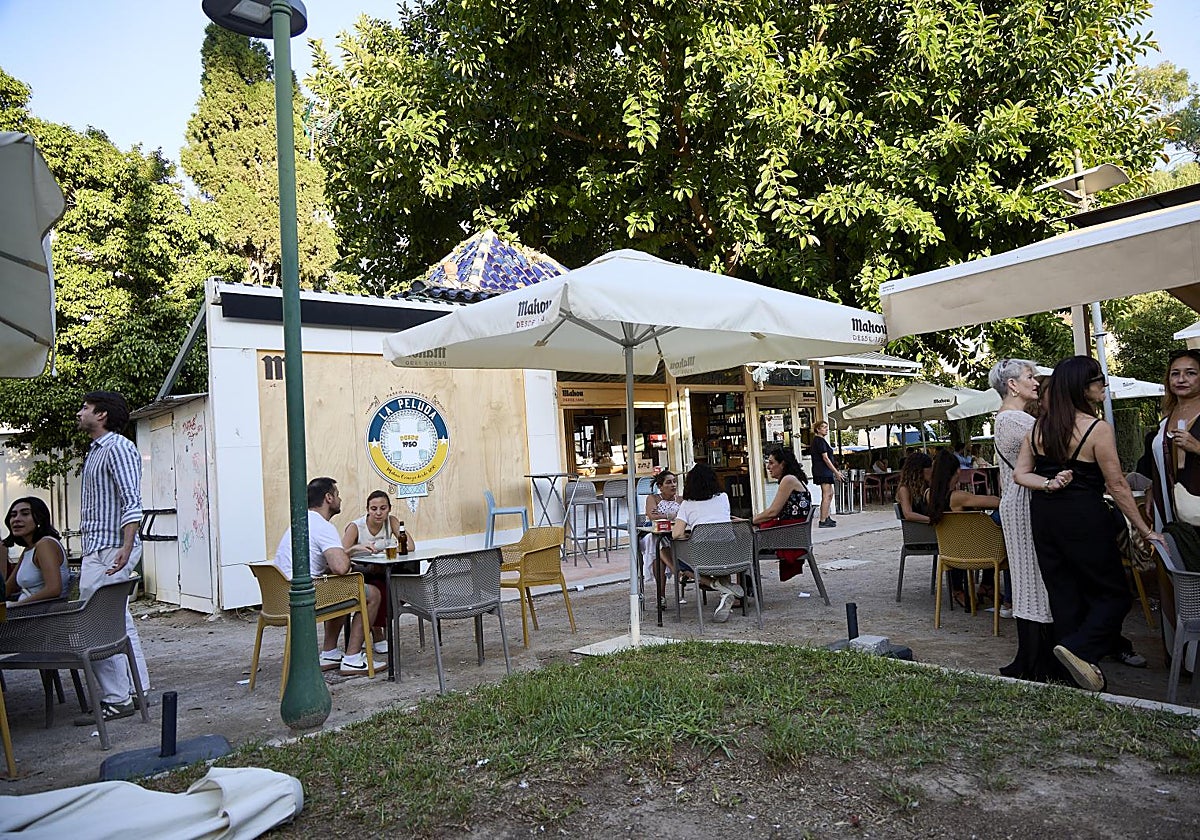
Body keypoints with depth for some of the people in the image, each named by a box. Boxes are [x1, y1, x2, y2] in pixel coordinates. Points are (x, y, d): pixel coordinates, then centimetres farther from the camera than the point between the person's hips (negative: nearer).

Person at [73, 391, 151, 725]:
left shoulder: (118, 448, -11)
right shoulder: (96, 450, 20)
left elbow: (131, 502, -20)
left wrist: (126, 547, -29)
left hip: (109, 550, -10)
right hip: (98, 548, 10)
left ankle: (116, 699, -3)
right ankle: (136, 690, 19)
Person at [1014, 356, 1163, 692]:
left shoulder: (1039, 426, 4)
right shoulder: (1098, 429, -13)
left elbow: (1020, 473, 3)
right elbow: (1117, 486, -9)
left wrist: (1049, 484, -11)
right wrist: (1146, 530, -1)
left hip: (1043, 514, 6)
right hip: (1083, 516, -6)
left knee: (1064, 593, 13)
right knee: (1113, 594, 7)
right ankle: (1078, 648, -13)